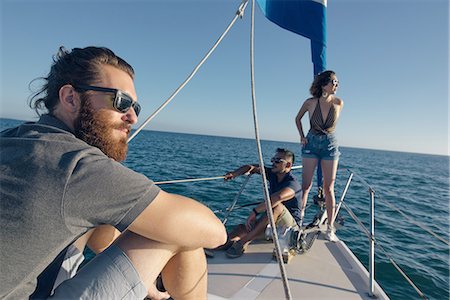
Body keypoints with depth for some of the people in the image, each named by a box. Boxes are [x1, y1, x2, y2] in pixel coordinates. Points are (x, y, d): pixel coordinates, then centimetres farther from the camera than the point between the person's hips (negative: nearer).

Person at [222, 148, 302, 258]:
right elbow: (251, 167, 6)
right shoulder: (272, 174, 1)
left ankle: (243, 242, -37)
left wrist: (254, 211, -43)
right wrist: (234, 174, -12)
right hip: (272, 224, 8)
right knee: (242, 228, -16)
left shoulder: (292, 184, -22)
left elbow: (278, 197, -43)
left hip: (291, 224, -8)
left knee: (277, 206, -37)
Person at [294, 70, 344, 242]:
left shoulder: (339, 103, -6)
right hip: (311, 144, 0)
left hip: (330, 145, 1)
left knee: (329, 188, 2)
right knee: (306, 185, 0)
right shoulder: (310, 103, -8)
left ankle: (330, 228, 11)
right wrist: (302, 136, 2)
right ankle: (298, 221, 13)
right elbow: (297, 119, 11)